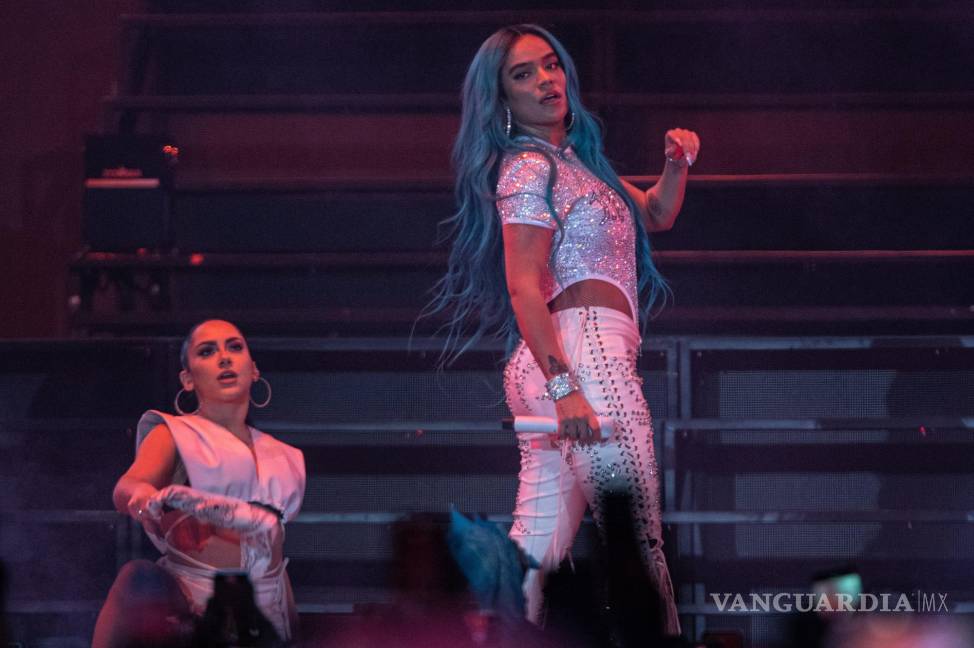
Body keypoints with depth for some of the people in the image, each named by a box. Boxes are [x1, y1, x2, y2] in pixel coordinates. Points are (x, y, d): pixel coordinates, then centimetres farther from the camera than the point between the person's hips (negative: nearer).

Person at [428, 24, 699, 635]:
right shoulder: (530, 167, -4)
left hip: (558, 362, 9)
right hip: (583, 349, -9)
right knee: (634, 527, -14)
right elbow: (523, 286, -13)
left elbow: (656, 214, 32)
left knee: (538, 541, 5)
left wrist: (678, 164, 10)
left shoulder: (574, 159, 24)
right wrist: (564, 385, -23)